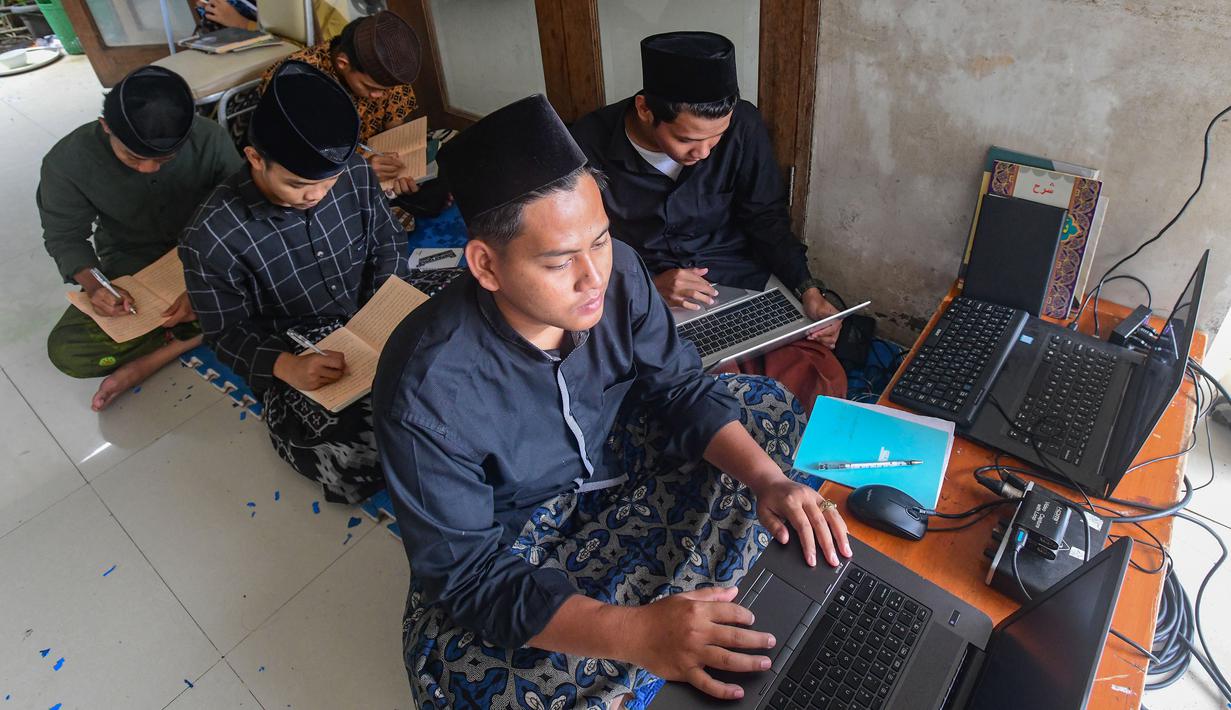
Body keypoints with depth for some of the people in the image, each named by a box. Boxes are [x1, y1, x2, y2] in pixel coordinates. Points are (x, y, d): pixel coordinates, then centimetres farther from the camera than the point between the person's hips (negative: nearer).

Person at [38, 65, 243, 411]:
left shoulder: (211, 140, -22)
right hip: (129, 266, 0)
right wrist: (92, 283, -27)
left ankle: (144, 363, -17)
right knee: (66, 350, -22)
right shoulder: (68, 161, -19)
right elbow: (64, 236, -6)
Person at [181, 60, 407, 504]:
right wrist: (286, 367, -29)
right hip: (295, 358, -3)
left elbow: (389, 241, 5)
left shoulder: (354, 174, -11)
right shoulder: (211, 239, -20)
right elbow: (228, 333, -9)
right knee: (350, 459, -24)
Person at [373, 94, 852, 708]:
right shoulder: (426, 392, -34)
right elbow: (468, 576, -29)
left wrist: (769, 480, -24)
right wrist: (635, 634, -42)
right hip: (505, 540, -5)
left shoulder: (615, 272, -20)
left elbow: (680, 389, -7)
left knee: (768, 406, -1)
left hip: (606, 469, 6)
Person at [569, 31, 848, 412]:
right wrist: (648, 287, -18)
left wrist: (809, 291, -10)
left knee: (825, 381, -17)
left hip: (743, 281, 3)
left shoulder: (742, 125, -6)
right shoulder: (591, 143, -12)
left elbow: (767, 220, 4)